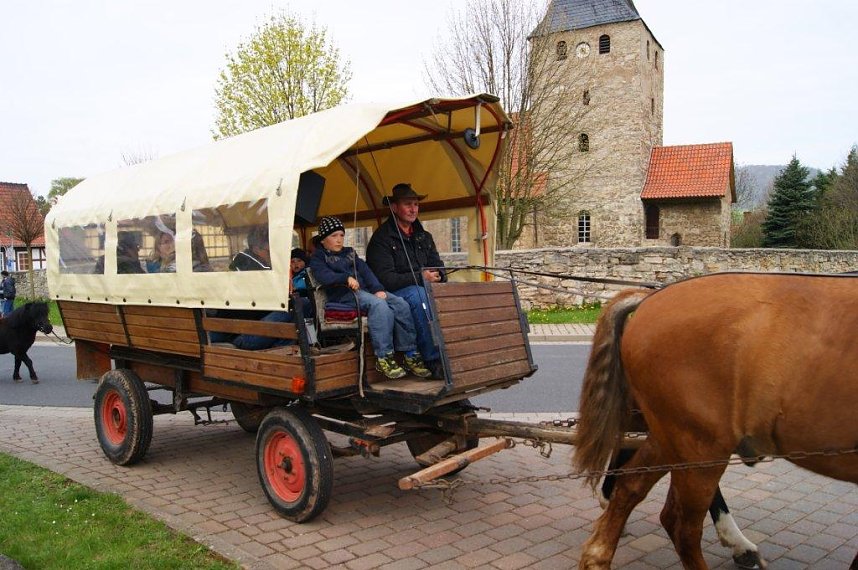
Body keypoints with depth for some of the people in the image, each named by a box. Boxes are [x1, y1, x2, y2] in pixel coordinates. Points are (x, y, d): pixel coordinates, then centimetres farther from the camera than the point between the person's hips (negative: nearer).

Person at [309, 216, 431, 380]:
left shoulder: (349, 252, 30)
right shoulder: (318, 258, 13)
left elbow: (365, 270, 15)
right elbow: (323, 276, -9)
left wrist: (377, 289, -3)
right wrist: (346, 278, -25)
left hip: (366, 290, 6)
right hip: (345, 294, -6)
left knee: (401, 305, -19)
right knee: (380, 305, -35)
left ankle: (411, 354, -18)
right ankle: (383, 357, -34)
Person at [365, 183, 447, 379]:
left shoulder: (424, 237, 16)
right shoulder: (382, 238, -6)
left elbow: (438, 267, 18)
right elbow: (385, 279, -15)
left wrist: (437, 276, -8)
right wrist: (420, 277, -23)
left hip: (424, 288, 6)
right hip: (392, 294, -6)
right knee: (417, 295, -38)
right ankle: (434, 360, -37)